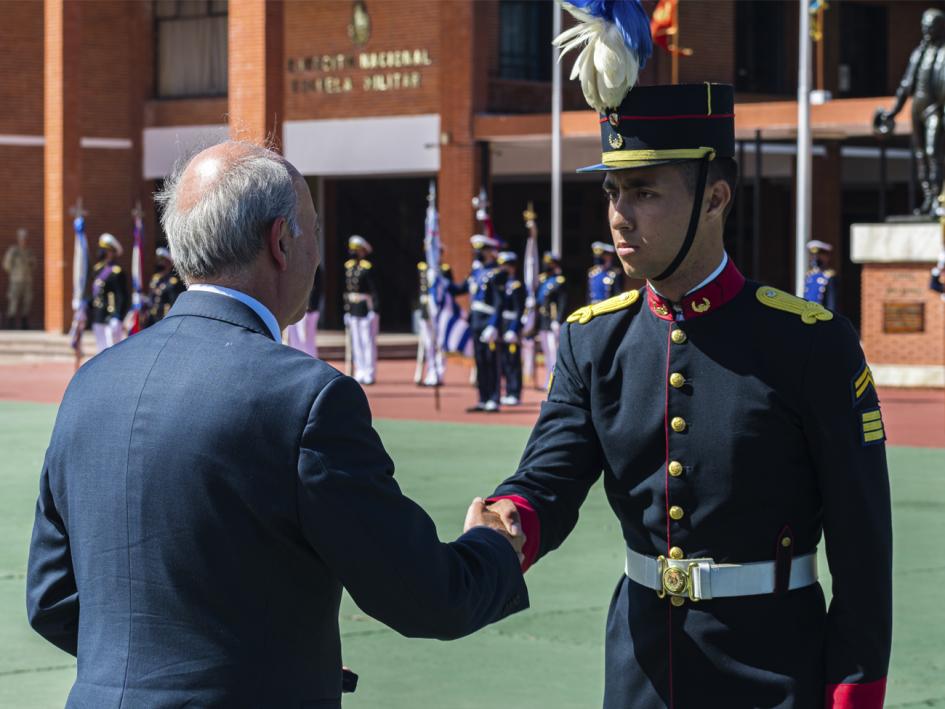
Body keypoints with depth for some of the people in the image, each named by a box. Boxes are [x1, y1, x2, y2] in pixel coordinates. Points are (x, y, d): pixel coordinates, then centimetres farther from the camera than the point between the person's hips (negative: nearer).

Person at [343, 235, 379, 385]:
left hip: (365, 307, -7)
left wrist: (374, 310, -16)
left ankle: (369, 373, 1)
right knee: (356, 342, 10)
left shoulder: (367, 267, -11)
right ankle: (360, 373, 16)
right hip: (353, 309, 7)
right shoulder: (348, 266, 11)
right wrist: (347, 309, 14)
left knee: (368, 341, -3)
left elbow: (373, 290, -13)